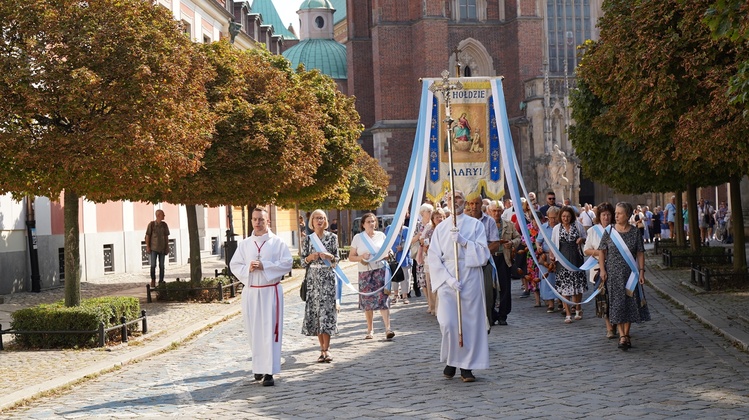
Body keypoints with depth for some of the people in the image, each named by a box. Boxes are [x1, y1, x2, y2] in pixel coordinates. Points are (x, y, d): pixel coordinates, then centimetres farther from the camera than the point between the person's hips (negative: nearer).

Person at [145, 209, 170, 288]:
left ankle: (161, 281, 13)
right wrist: (147, 247, -6)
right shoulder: (151, 224, -7)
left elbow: (166, 236, 8)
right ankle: (153, 280, 14)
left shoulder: (164, 225, 2)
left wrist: (167, 247, 6)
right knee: (153, 265, -4)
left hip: (162, 249, 3)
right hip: (153, 248, -3)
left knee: (161, 266, 5)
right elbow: (147, 236, -2)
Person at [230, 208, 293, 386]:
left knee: (270, 331, -7)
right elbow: (234, 265, 7)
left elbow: (287, 263, -7)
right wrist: (248, 268, -13)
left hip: (271, 291, -3)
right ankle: (259, 367, 20)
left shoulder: (277, 242, 1)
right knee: (254, 331, 7)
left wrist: (264, 266, -15)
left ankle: (269, 372, -8)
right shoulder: (244, 244, 10)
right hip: (250, 291, 3)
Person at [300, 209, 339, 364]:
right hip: (313, 279, 2)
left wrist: (329, 256, -14)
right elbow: (303, 262, 8)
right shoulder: (308, 239, 7)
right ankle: (323, 348, 9)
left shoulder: (332, 237, 4)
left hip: (328, 278, -2)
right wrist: (310, 258, -12)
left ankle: (326, 349, -8)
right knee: (315, 312, 1)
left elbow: (337, 259, 6)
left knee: (326, 311, -9)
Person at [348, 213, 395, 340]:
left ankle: (388, 328, -17)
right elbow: (351, 257, 4)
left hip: (380, 270, 0)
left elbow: (388, 252, 18)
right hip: (365, 272, 0)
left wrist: (386, 255, -5)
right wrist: (362, 257, -14)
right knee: (367, 301, 3)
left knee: (383, 299, -11)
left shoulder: (381, 235, 10)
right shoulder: (358, 238, 5)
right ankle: (370, 330, 14)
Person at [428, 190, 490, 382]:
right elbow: (434, 258, 4)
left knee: (470, 321, -1)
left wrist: (463, 241, -15)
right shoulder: (441, 228, 10)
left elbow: (483, 254, -2)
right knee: (448, 323, -10)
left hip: (471, 278, 0)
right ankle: (451, 360, 11)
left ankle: (467, 366, 6)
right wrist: (448, 279, -9)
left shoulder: (475, 225, 6)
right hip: (447, 279, 1)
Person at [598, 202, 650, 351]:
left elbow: (640, 253, 1)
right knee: (616, 303, -5)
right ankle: (622, 335, -6)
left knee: (630, 302, 5)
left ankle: (627, 334, 17)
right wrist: (602, 270, -5)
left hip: (630, 273, 1)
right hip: (613, 273, -1)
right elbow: (602, 251, 2)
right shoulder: (609, 231, -1)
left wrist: (641, 271, -5)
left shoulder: (635, 232, -1)